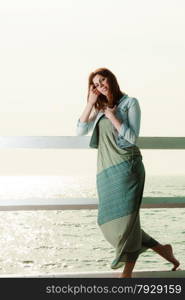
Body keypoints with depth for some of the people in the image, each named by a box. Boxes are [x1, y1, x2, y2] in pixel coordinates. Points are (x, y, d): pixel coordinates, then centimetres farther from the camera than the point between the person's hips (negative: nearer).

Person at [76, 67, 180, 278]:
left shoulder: (130, 103, 1)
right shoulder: (99, 108, 17)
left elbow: (132, 137, -7)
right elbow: (80, 131, 5)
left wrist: (112, 117, -10)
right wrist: (90, 103, 0)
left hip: (126, 167, -6)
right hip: (106, 170, 7)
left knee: (125, 219, -7)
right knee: (109, 222, 5)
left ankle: (127, 272, 1)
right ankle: (161, 249, 15)